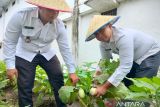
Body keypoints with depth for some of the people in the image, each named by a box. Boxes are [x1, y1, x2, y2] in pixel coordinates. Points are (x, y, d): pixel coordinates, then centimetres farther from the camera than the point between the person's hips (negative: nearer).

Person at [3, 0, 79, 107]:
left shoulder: (59, 24, -18)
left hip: (48, 54, 3)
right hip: (25, 55, -2)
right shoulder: (21, 16, -26)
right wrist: (10, 65, -17)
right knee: (25, 87, -2)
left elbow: (65, 49, -10)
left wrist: (72, 71, -10)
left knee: (59, 82, 3)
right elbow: (9, 41, -15)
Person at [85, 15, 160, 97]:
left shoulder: (122, 37, -37)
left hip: (150, 54, -7)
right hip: (134, 59, 8)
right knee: (125, 84, 5)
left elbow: (125, 66, -39)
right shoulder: (103, 42, -11)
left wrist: (105, 87, -40)